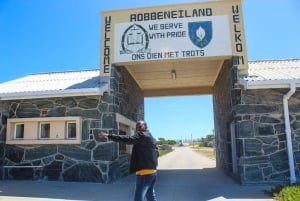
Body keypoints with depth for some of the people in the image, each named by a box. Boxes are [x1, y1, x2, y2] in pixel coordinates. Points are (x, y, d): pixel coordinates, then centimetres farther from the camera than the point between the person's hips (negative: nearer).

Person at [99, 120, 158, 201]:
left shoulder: (142, 135, -10)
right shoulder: (151, 138, 19)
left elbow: (128, 139, -25)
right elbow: (156, 154, 24)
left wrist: (109, 136, -27)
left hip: (144, 172, -10)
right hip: (152, 171, 10)